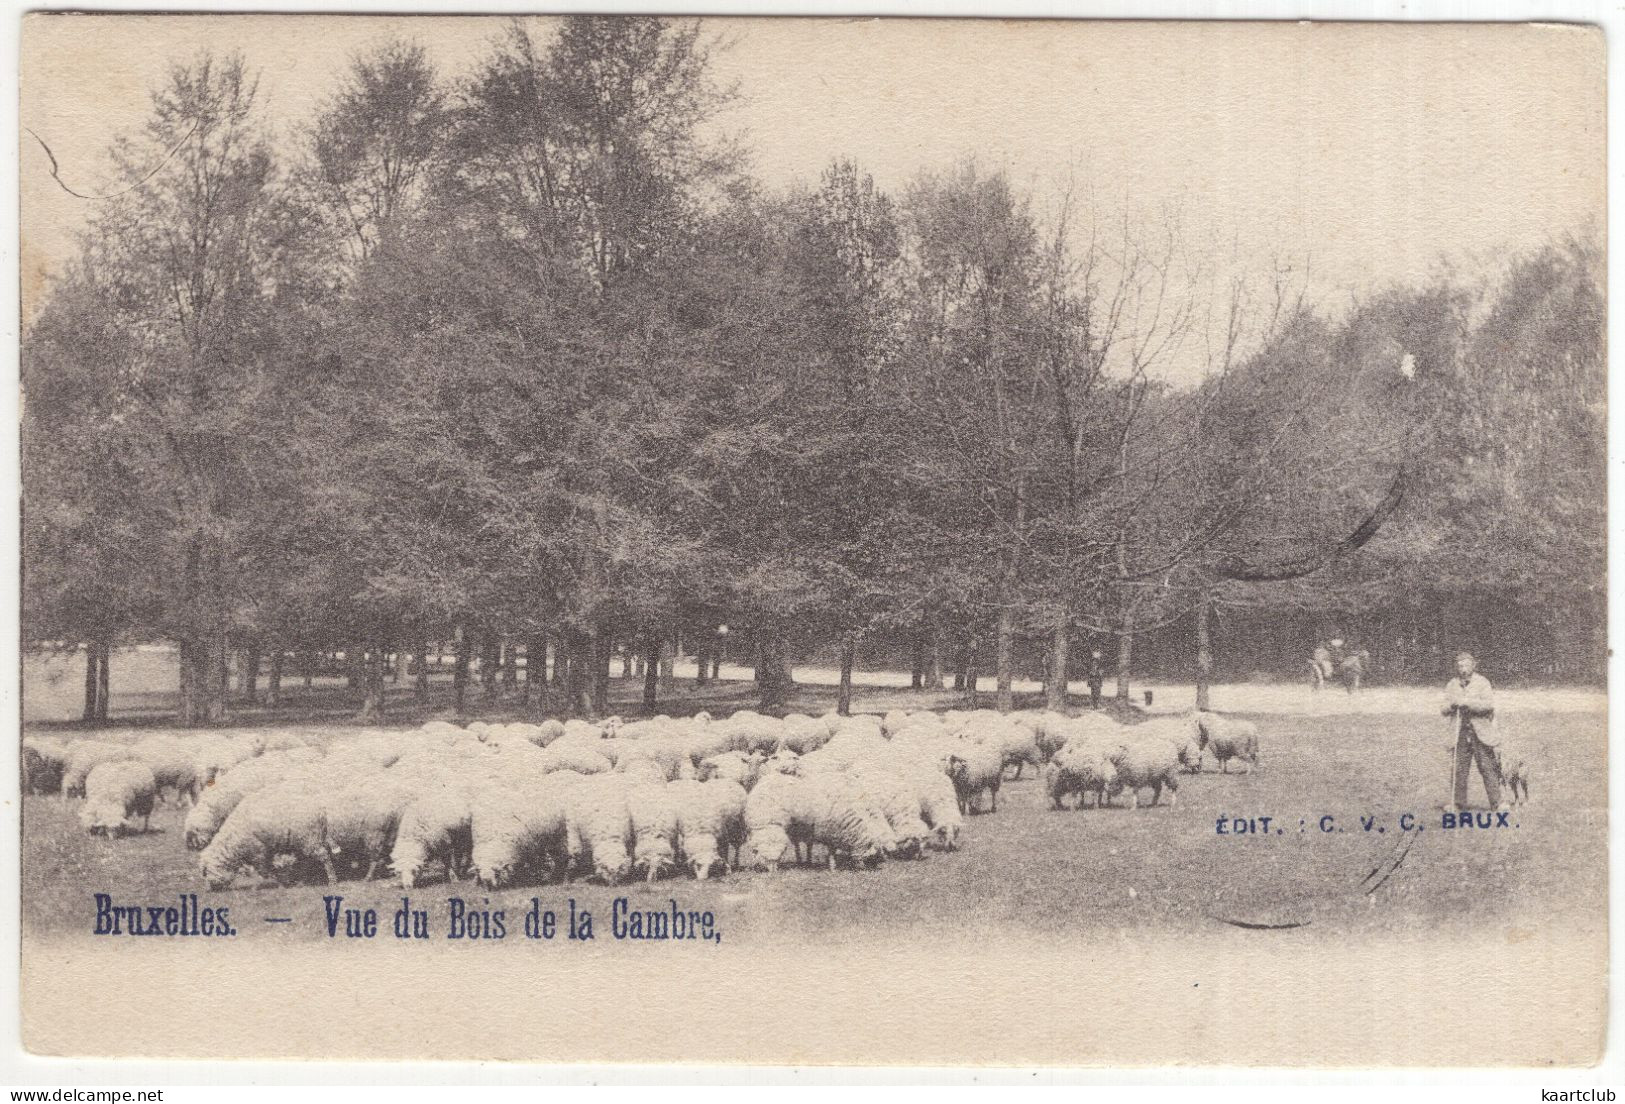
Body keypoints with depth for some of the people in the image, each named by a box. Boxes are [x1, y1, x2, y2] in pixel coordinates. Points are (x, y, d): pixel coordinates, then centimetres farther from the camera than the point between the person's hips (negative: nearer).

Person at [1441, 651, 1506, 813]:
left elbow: (1489, 704, -13)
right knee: (1459, 769, 1)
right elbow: (1444, 711, 10)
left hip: (1481, 732, -3)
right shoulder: (1452, 685, 11)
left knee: (1487, 767, -5)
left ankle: (1497, 802, -1)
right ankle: (1458, 803, 8)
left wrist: (1467, 702, -18)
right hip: (1460, 732, 3)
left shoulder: (1482, 682, 0)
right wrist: (1451, 705, -12)